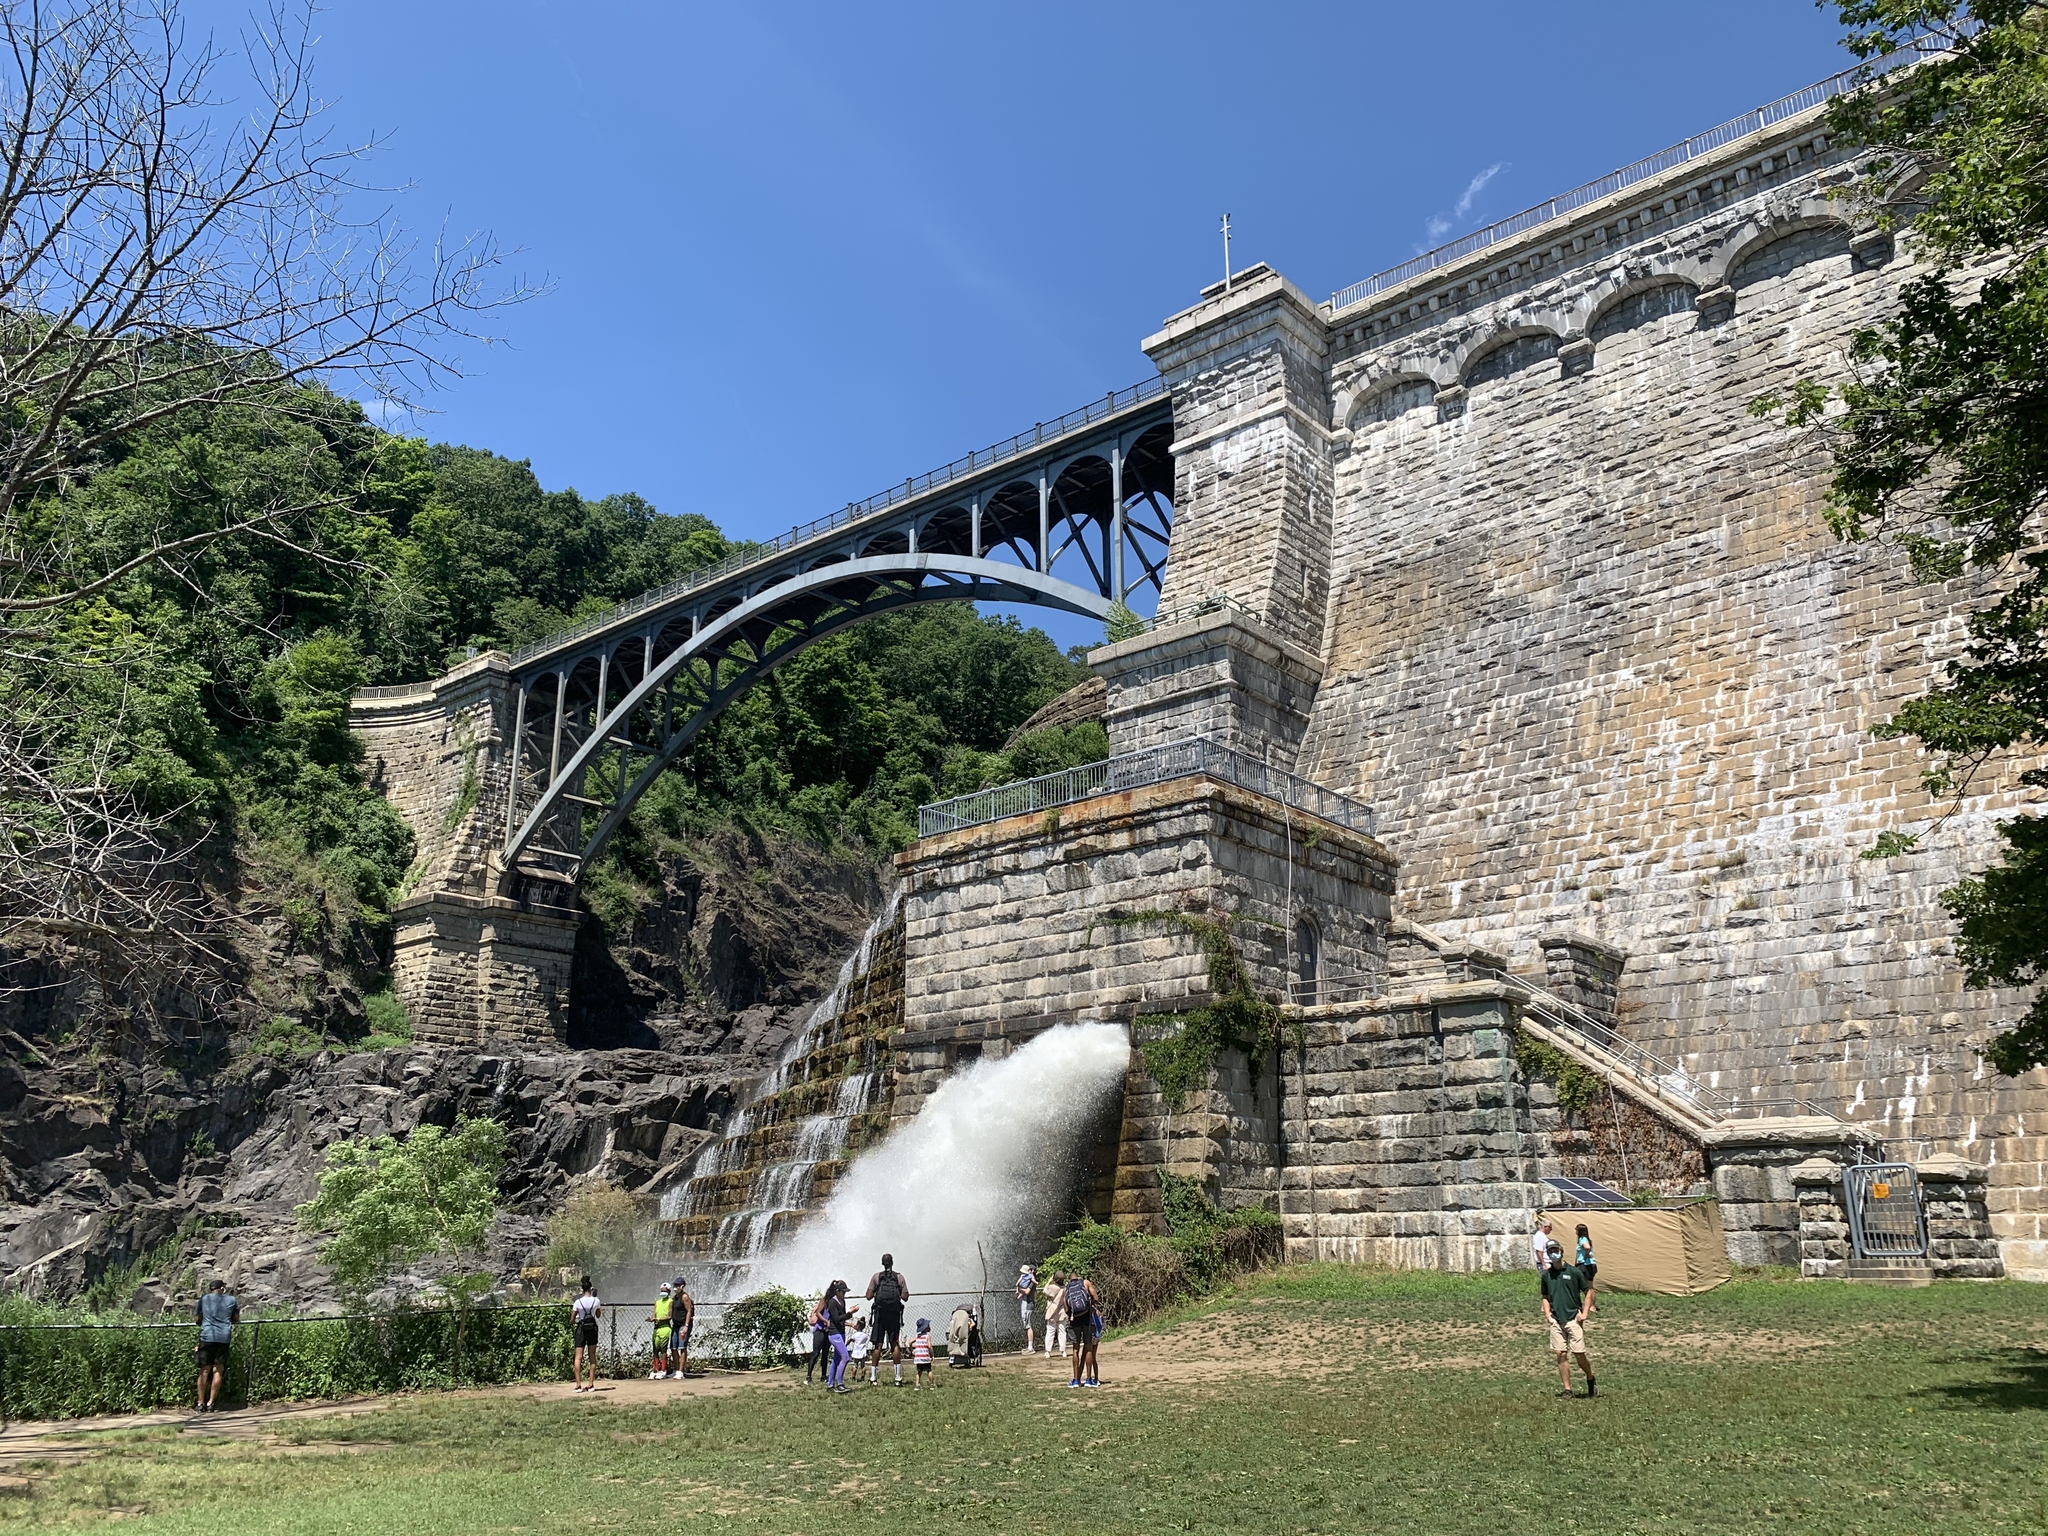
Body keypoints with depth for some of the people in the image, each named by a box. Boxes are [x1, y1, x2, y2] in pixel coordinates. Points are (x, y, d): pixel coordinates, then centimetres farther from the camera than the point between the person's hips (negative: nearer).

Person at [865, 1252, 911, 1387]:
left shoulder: (877, 1276, -1)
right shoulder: (899, 1277, 1)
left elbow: (869, 1296, -4)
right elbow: (905, 1297, -3)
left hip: (880, 1314, 0)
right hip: (894, 1315, 0)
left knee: (878, 1345, 7)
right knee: (895, 1344, 5)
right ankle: (898, 1378, -1)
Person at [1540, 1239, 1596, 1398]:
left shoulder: (1573, 1272, -4)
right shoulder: (1546, 1275, 7)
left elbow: (1588, 1292, 2)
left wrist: (1584, 1313, -4)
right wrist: (1547, 1314, 3)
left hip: (1573, 1318, -3)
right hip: (1556, 1320, 3)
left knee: (1579, 1354, -2)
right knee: (1561, 1355, 1)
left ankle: (1590, 1380, 24)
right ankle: (1567, 1390, 9)